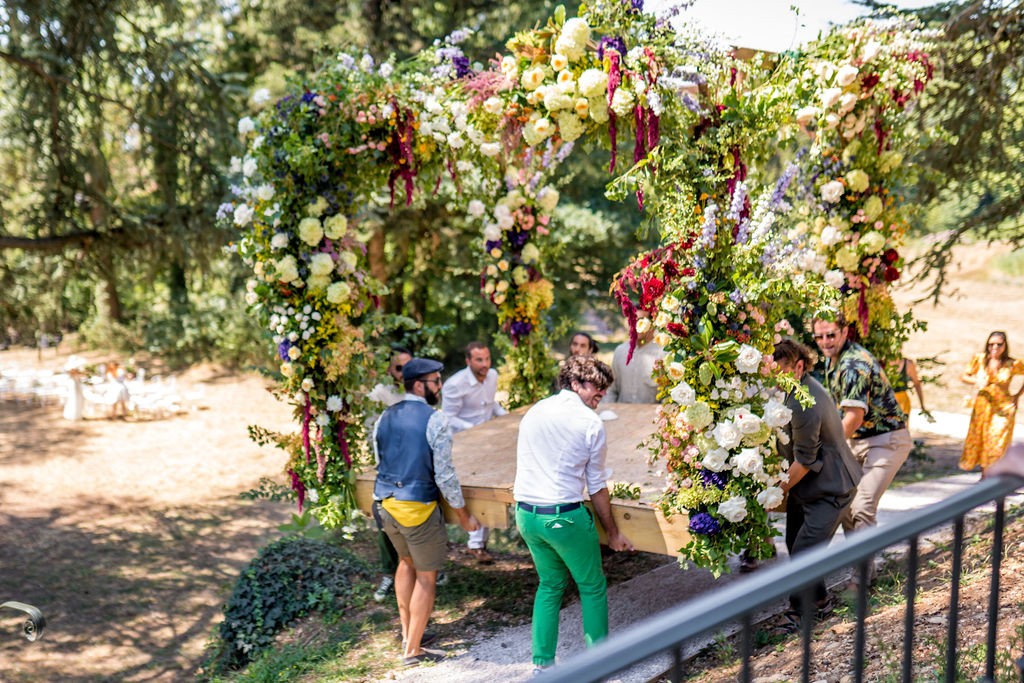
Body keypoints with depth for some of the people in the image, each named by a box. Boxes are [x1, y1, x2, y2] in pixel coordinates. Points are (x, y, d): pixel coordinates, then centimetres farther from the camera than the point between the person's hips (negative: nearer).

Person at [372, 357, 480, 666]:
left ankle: (407, 632, 37)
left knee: (406, 561, 28)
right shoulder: (435, 421, -15)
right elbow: (444, 475, -15)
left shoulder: (384, 418, 5)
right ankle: (413, 650, 14)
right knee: (426, 575, 8)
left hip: (384, 502, 7)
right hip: (418, 507, -7)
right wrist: (464, 515, -4)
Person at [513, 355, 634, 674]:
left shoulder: (533, 412, 10)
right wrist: (612, 533, 9)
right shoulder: (591, 423, -6)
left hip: (525, 513, 6)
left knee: (549, 584, 21)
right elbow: (597, 487, -2)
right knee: (592, 588, 13)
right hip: (565, 516, -6)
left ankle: (542, 663, 21)